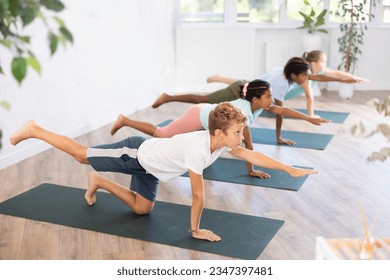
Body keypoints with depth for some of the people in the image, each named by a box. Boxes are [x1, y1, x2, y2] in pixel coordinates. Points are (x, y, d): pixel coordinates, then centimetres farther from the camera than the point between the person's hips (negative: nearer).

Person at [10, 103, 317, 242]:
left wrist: (290, 169, -4)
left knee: (142, 209, 14)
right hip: (136, 153, -8)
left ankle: (99, 183, 30)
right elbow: (198, 195, -31)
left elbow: (253, 155, -3)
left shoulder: (222, 141, -12)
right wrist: (195, 230, -20)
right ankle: (33, 129, 25)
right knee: (82, 154, 7)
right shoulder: (197, 149, -37)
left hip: (148, 163, 8)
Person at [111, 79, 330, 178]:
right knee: (162, 135, 3)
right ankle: (124, 121, 12)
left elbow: (283, 110, -4)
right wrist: (251, 170, -18)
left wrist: (310, 119, -8)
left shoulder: (258, 105, -9)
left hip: (204, 114, 8)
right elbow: (248, 142, -26)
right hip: (198, 116, -8)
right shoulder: (243, 111, -31)